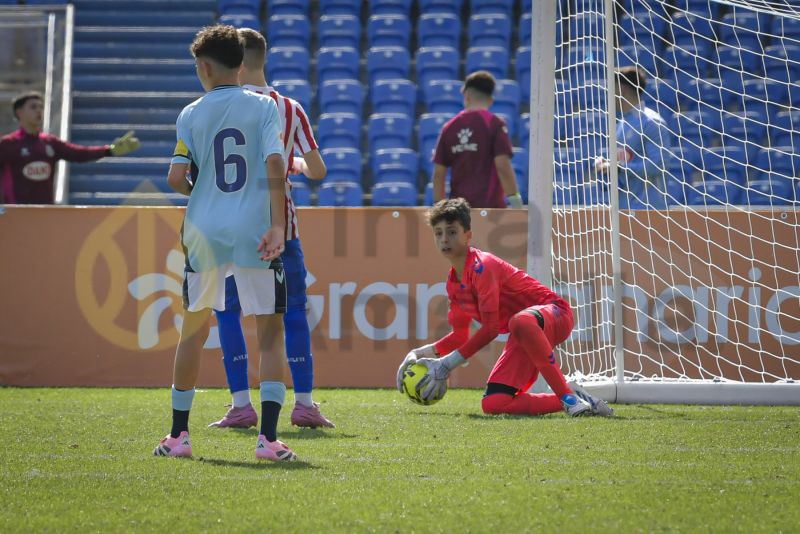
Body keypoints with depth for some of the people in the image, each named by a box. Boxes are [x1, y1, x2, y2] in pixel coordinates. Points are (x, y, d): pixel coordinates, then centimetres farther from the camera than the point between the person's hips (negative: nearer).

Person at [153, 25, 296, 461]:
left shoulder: (191, 114, 2)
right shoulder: (264, 107, 0)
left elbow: (176, 177, -5)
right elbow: (275, 164, -11)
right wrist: (277, 226, -12)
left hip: (204, 231, 1)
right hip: (254, 229, -1)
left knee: (193, 331, 15)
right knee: (270, 333, 3)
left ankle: (178, 435, 18)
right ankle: (268, 437, -9)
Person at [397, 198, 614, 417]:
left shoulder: (481, 266, -18)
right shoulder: (453, 283, 9)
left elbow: (490, 328, -22)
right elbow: (460, 336, 21)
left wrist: (447, 364, -22)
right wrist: (421, 353, 6)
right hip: (523, 338, 8)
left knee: (520, 321, -46)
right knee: (492, 405, -15)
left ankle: (568, 395, -34)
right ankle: (570, 402, -5)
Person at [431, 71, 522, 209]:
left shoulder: (449, 127, 8)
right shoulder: (495, 124, -4)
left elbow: (438, 173, 8)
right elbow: (503, 166, -14)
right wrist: (514, 199, -11)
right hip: (489, 204, -4)